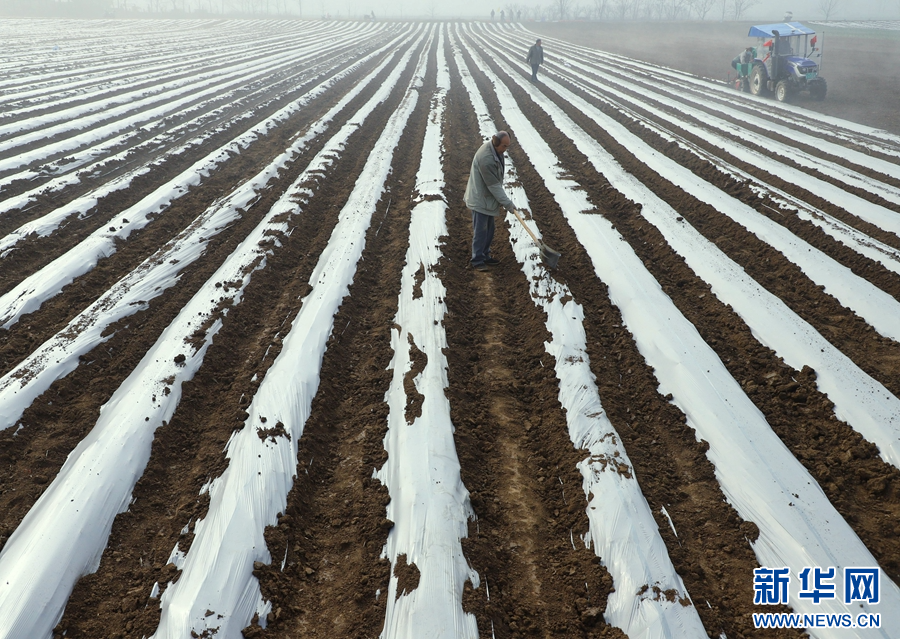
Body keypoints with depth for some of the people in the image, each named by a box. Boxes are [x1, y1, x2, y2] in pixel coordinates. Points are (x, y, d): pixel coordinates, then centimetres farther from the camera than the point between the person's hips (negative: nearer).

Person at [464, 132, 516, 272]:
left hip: (489, 197, 10)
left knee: (489, 230, 16)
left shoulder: (495, 148, 0)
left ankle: (485, 256, 27)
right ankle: (477, 261, 6)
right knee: (480, 231, -3)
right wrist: (507, 203, -18)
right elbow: (494, 185, -25)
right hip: (480, 199, -10)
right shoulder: (486, 159, -31)